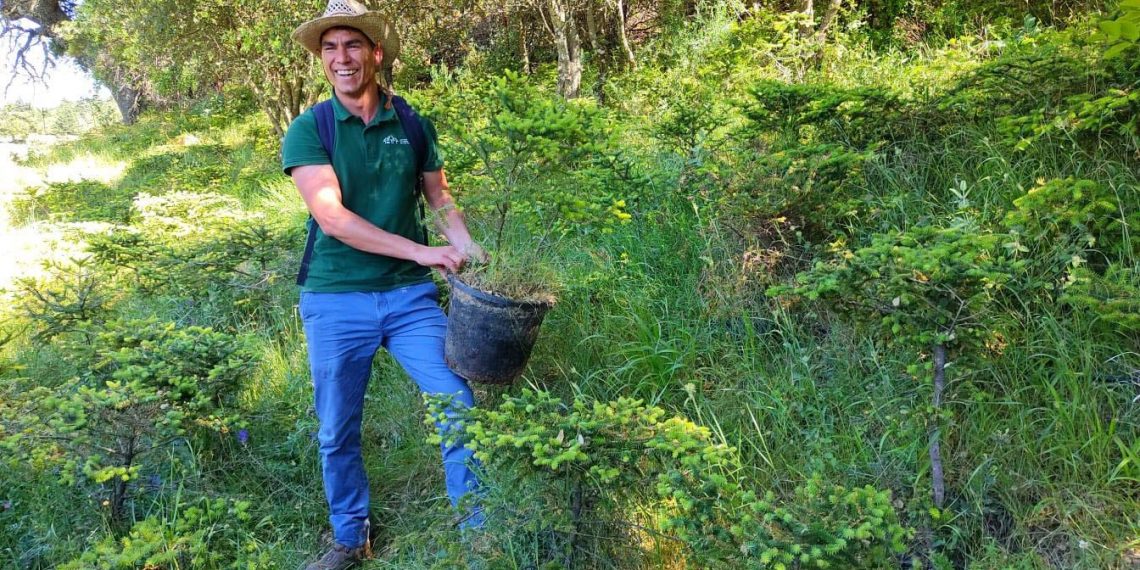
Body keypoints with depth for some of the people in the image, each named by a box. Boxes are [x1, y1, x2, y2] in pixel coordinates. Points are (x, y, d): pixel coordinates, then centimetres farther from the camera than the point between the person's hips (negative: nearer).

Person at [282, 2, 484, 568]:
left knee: (461, 407, -4)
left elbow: (441, 199, 13)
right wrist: (421, 251, -22)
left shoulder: (413, 125, 3)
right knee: (338, 433, 11)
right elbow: (332, 218, -16)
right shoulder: (307, 130, -5)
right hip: (336, 302, -1)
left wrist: (475, 255, -5)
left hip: (411, 295, 2)